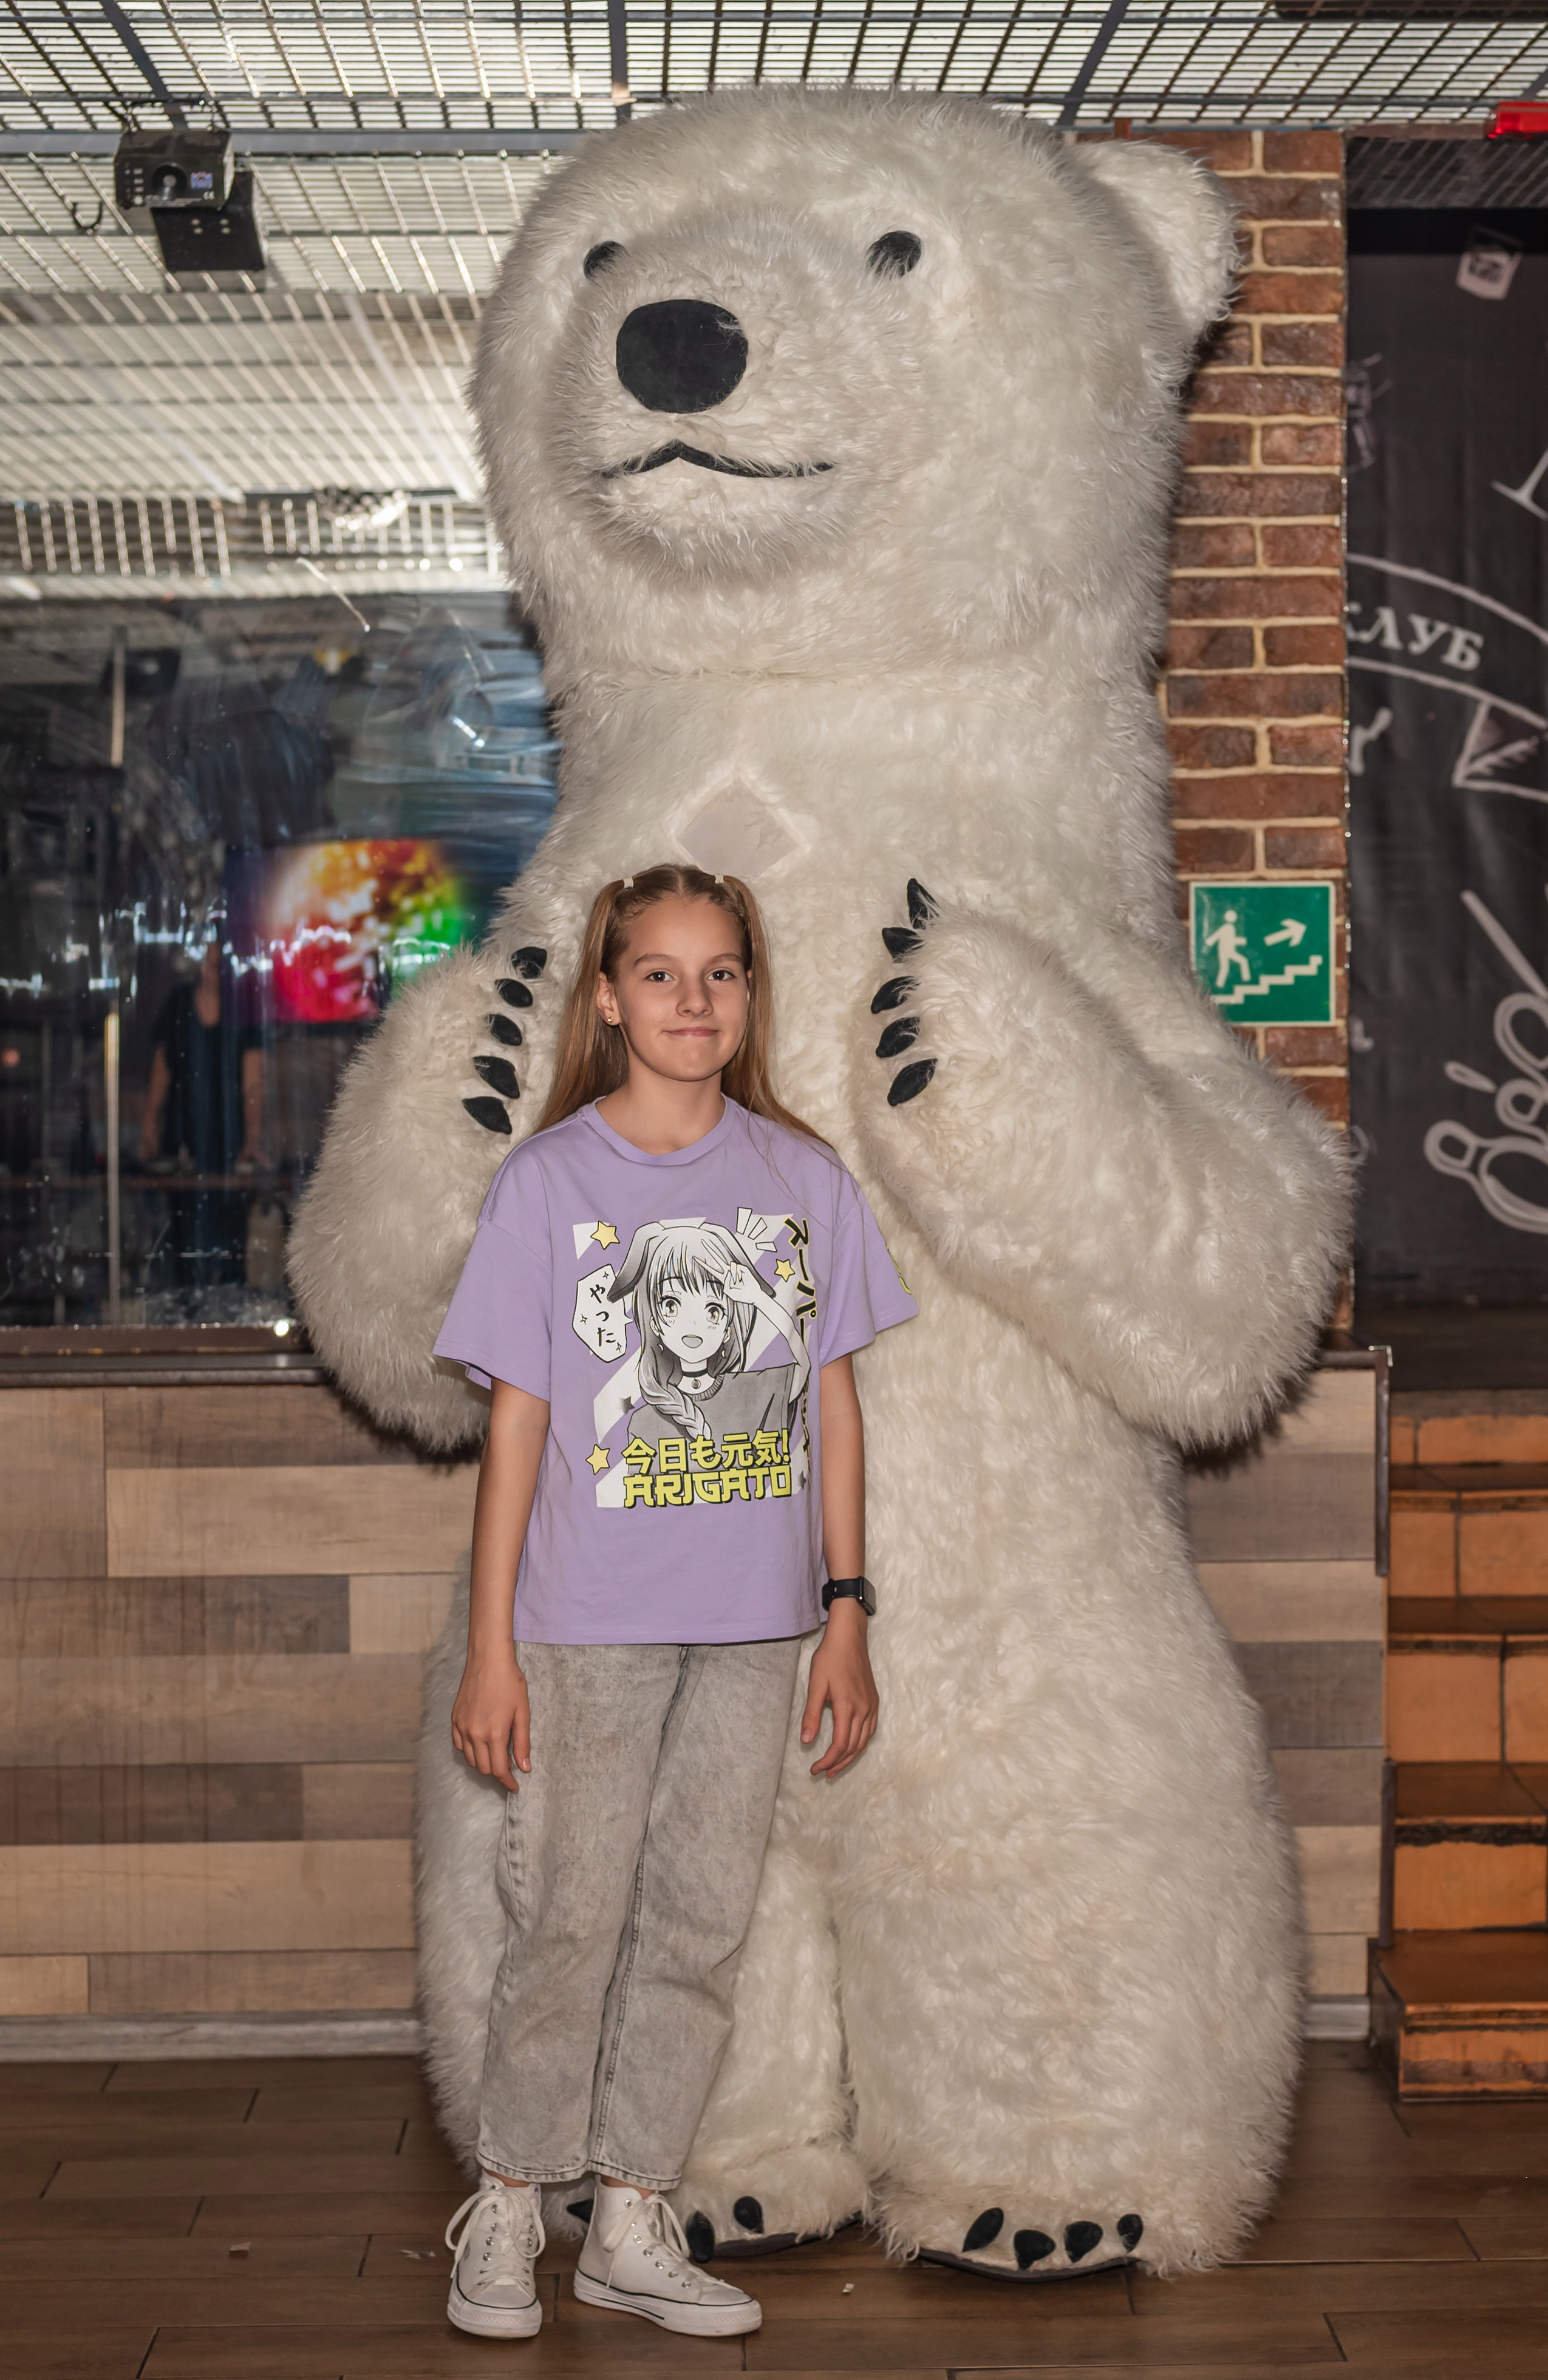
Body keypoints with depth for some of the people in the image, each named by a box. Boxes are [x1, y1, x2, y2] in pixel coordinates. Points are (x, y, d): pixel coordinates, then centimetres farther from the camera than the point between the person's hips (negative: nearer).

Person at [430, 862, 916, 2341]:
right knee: (567, 1921, 3)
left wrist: (846, 1615, 5)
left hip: (754, 1624, 3)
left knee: (700, 1926, 9)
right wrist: (489, 1644, -6)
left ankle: (633, 2226, 22)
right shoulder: (549, 1180, -3)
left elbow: (832, 1402, 8)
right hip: (590, 1622, -3)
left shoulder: (802, 1178, 4)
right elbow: (517, 1417, -3)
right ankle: (505, 2211, 21)